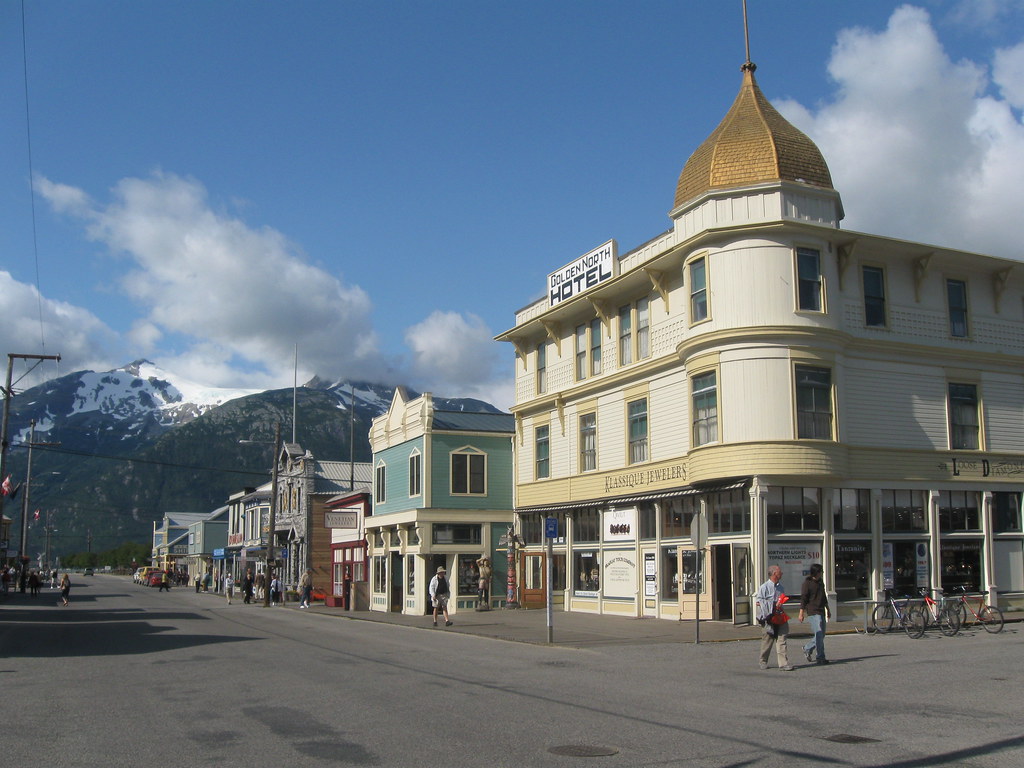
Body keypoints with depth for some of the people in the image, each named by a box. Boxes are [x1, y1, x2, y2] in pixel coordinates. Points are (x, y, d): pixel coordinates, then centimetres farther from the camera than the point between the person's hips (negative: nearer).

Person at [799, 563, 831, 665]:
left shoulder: (820, 582, 14)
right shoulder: (807, 583, -9)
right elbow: (803, 599, -10)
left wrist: (827, 609, 27)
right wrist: (801, 613, -12)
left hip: (821, 611, 8)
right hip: (813, 612, -8)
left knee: (821, 634, 10)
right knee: (819, 634, -10)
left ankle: (807, 648, 28)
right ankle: (820, 657, -5)